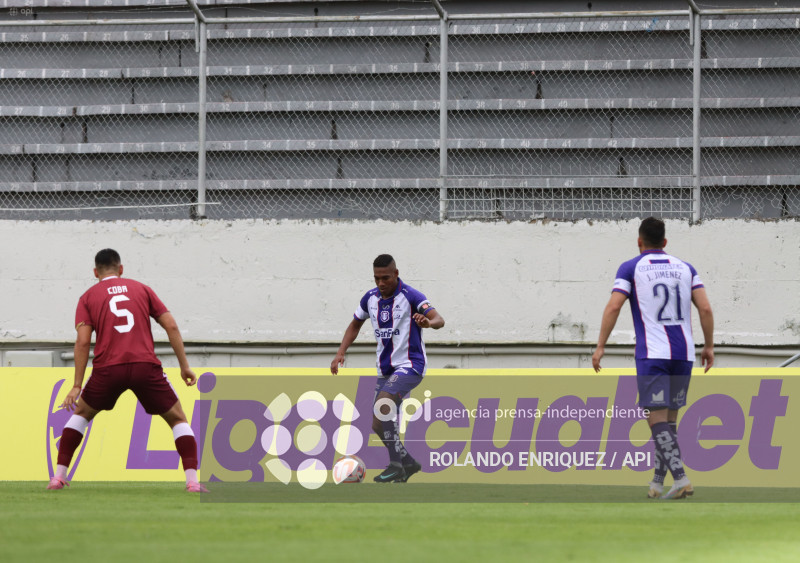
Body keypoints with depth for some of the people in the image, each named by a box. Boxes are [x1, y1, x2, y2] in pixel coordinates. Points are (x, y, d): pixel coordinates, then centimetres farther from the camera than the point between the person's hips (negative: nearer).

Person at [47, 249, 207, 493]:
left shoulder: (88, 297, 14)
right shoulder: (142, 289, 17)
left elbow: (82, 341, 1)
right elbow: (171, 326, 8)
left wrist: (77, 386, 1)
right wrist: (184, 366, 12)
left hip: (108, 369, 0)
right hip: (145, 366, 0)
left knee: (81, 414, 25)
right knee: (177, 419, 14)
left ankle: (59, 475, 17)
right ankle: (192, 480, -2)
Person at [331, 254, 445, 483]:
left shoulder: (410, 296, -13)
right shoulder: (371, 298, 6)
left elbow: (439, 320, -25)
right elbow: (355, 324, 22)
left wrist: (429, 322, -49)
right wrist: (341, 352, 8)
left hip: (410, 365, -7)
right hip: (385, 369, 7)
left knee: (382, 404, -29)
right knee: (379, 425, 5)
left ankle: (395, 464, -26)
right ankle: (408, 464, 24)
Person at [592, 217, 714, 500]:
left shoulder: (631, 268, 3)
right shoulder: (685, 269, 13)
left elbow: (613, 307, -8)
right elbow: (705, 309, 4)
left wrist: (600, 347, -5)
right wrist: (709, 346, 12)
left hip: (652, 354, -4)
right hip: (684, 353, 4)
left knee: (657, 418, -7)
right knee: (670, 417, 14)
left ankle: (680, 477, -22)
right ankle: (658, 481, 16)